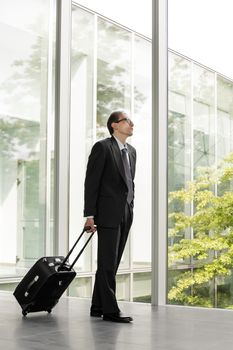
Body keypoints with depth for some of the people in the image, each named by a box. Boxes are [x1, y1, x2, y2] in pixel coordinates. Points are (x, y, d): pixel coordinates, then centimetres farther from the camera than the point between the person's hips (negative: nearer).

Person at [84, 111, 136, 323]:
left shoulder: (131, 151, 16)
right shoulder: (102, 147, -6)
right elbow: (91, 182, -9)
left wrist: (130, 209, 15)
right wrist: (89, 215, -13)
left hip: (125, 215, 8)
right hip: (107, 213, -7)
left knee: (111, 263, 10)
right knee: (107, 263, -4)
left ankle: (98, 307, 18)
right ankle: (110, 310, 0)